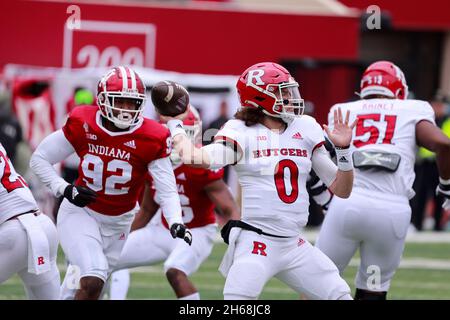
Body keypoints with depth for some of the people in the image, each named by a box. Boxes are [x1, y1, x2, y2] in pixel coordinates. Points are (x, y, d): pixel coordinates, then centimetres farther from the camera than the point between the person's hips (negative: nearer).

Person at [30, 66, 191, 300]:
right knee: (92, 280, -22)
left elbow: (167, 189, -15)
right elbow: (39, 159, -1)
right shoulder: (82, 124, -12)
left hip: (118, 221, 2)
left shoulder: (151, 138, -14)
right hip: (81, 212, -2)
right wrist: (65, 189, -15)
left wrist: (175, 223, -34)